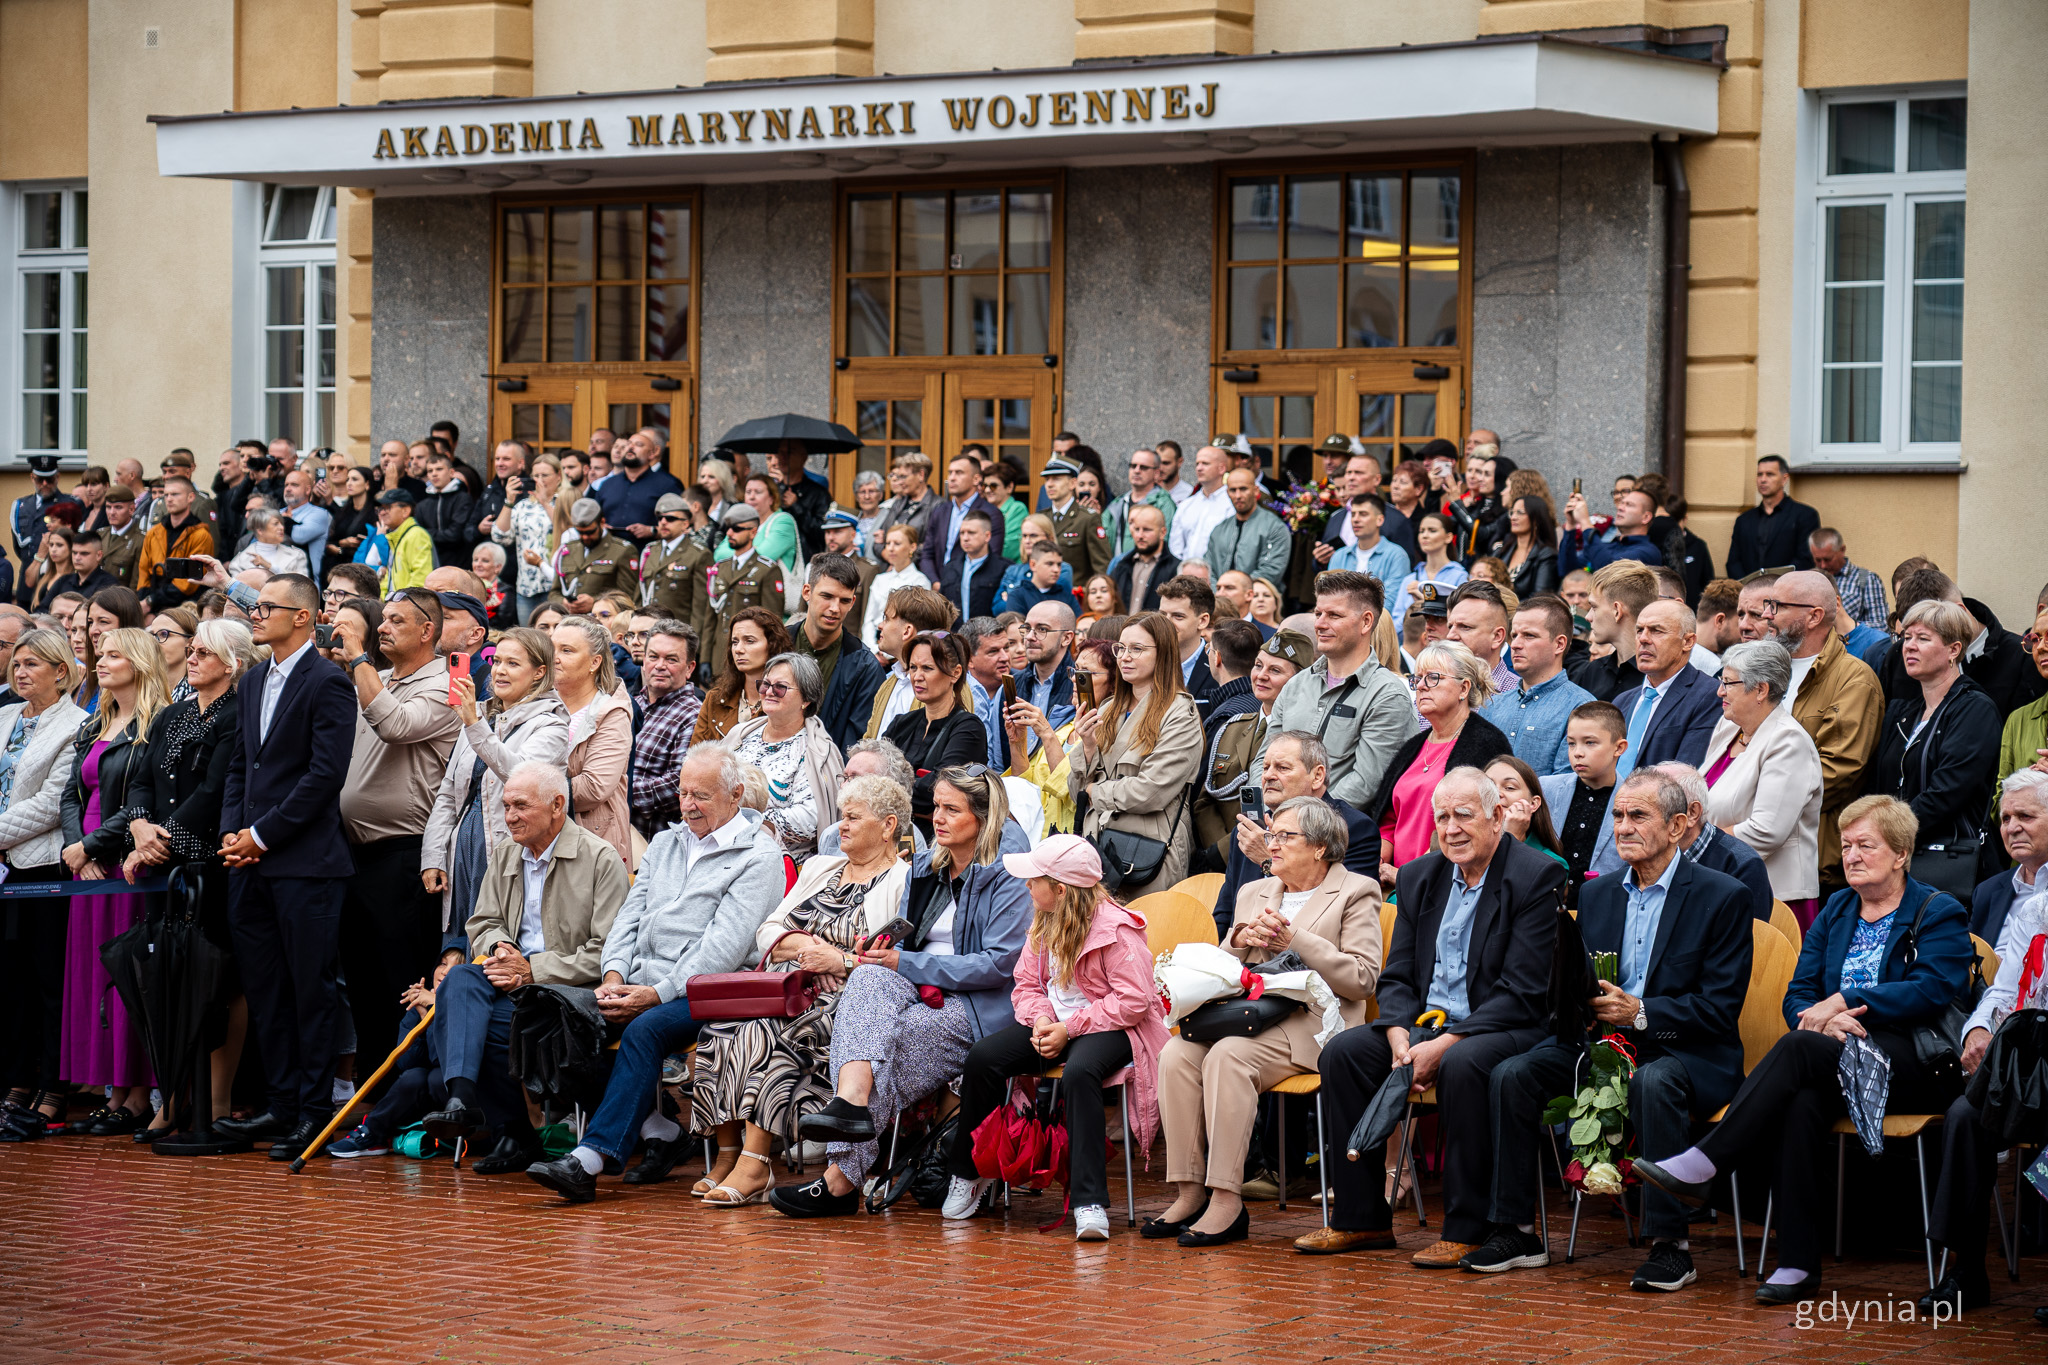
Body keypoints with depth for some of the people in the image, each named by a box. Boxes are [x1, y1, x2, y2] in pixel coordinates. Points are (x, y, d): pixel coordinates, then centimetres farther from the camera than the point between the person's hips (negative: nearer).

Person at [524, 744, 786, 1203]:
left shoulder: (758, 855, -2)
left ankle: (589, 1158, -42)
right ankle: (655, 1127, -14)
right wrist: (614, 976, -3)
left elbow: (726, 945, -12)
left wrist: (658, 993, -19)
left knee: (645, 1029, -35)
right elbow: (631, 914, 18)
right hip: (637, 983, 7)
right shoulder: (665, 843, 23)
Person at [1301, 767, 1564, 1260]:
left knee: (1462, 1064, -37)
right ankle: (1361, 1218, -7)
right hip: (1426, 1022, 6)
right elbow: (1397, 977, 11)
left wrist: (1444, 1045, -24)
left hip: (1511, 1030, -6)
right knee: (1342, 1051, -15)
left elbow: (1522, 994, -17)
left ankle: (1466, 1229, -26)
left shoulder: (1537, 877, -11)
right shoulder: (1418, 877, 10)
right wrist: (1400, 1039, -12)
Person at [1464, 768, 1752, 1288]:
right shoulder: (1599, 894, 13)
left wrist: (1640, 1012, -23)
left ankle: (1670, 1245, -30)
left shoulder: (1722, 897, -5)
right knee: (1513, 1074, -17)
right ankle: (1514, 1231, -10)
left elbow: (1720, 1008, -12)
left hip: (1686, 1051, -5)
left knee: (1654, 1083, -38)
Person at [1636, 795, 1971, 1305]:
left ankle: (1700, 1165, -35)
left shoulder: (1940, 914, 5)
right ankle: (1797, 1263, -35)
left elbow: (1933, 991, -12)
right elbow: (1798, 995, 13)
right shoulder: (1835, 911, 21)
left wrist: (1844, 1003, -14)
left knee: (1800, 1048, -32)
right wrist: (1825, 1019, -11)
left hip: (1917, 1066, -4)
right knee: (1803, 1100, -33)